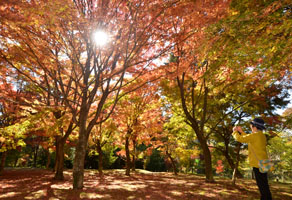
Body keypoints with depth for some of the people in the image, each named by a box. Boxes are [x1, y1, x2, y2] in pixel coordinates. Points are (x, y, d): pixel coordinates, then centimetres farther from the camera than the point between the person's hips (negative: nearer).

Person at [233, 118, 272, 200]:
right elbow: (248, 138, 25)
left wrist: (235, 131, 4)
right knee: (263, 185, 16)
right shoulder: (261, 135, 14)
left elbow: (240, 139, -13)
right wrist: (241, 131, 25)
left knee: (262, 185, -6)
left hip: (258, 163, -10)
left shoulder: (255, 135, -16)